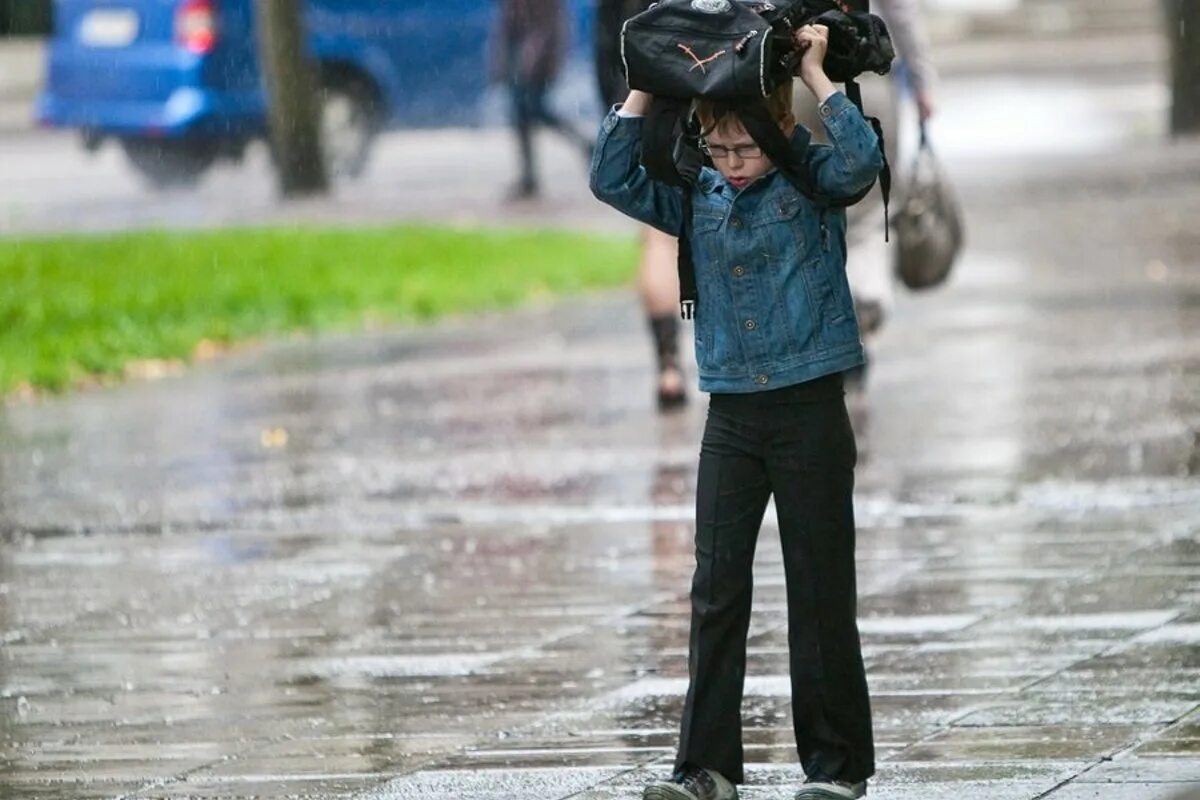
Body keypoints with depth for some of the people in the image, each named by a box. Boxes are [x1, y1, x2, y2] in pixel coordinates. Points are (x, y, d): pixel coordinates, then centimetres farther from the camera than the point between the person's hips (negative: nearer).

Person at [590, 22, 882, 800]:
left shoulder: (812, 183, -4)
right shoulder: (697, 197, 7)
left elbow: (862, 159, -23)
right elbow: (613, 179, 4)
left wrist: (816, 73, -17)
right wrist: (645, 87, -1)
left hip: (811, 412, -4)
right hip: (731, 415, 4)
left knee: (821, 590, 1)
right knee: (718, 590, 1)